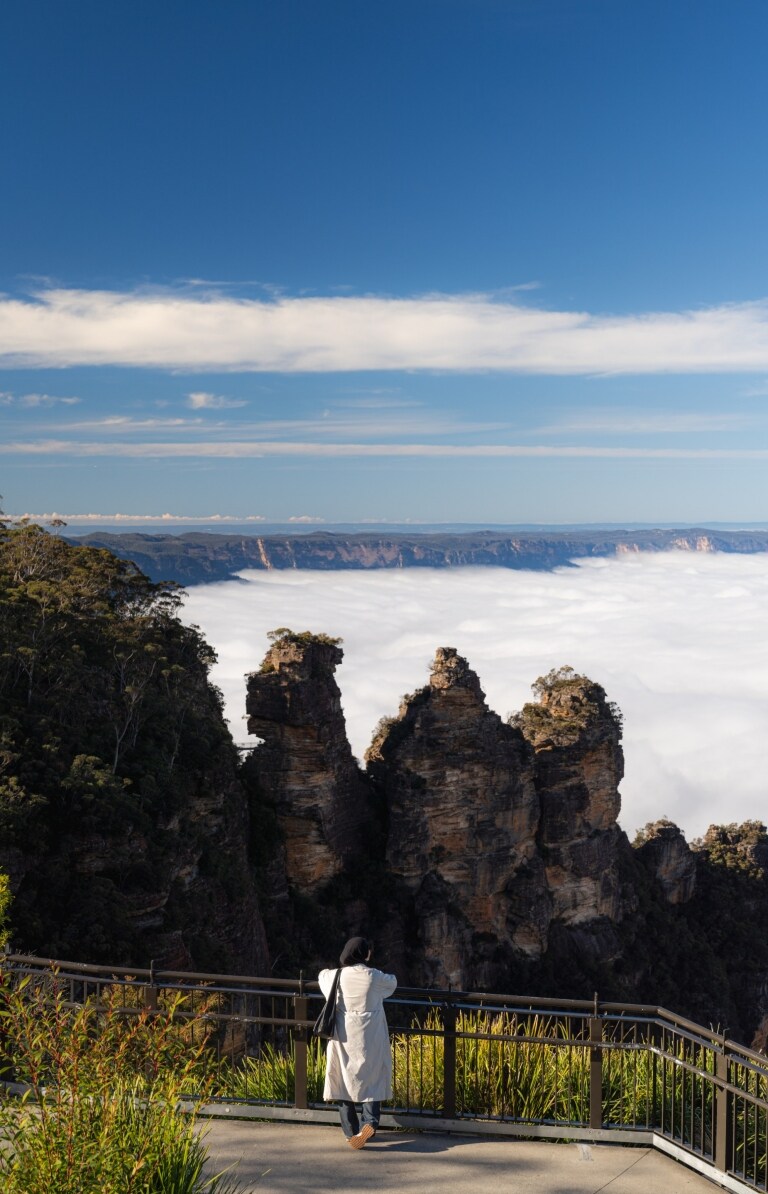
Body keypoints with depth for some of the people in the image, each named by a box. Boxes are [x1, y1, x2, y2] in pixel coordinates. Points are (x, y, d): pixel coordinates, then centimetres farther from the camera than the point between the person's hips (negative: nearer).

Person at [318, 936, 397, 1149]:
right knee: (371, 1079, 8)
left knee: (344, 1080, 10)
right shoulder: (374, 977, -7)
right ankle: (370, 1121, -13)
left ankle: (350, 1131, 9)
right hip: (369, 1039, -1)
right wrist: (391, 977, 36)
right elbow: (392, 982, 15)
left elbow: (322, 975, 21)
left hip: (343, 1039, 1)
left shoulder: (335, 977, -3)